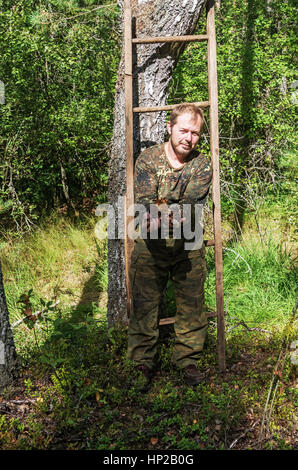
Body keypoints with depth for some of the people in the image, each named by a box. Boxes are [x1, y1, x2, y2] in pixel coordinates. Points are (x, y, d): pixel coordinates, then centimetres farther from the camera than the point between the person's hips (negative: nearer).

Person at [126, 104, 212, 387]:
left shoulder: (202, 166, -1)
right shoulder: (148, 159, -4)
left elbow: (192, 201, -18)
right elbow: (144, 200, -18)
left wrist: (163, 215, -40)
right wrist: (173, 216, -40)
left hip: (189, 247, 1)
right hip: (150, 246, -1)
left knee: (191, 305, 7)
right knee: (144, 304, 3)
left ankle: (187, 360, 24)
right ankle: (142, 362, 17)